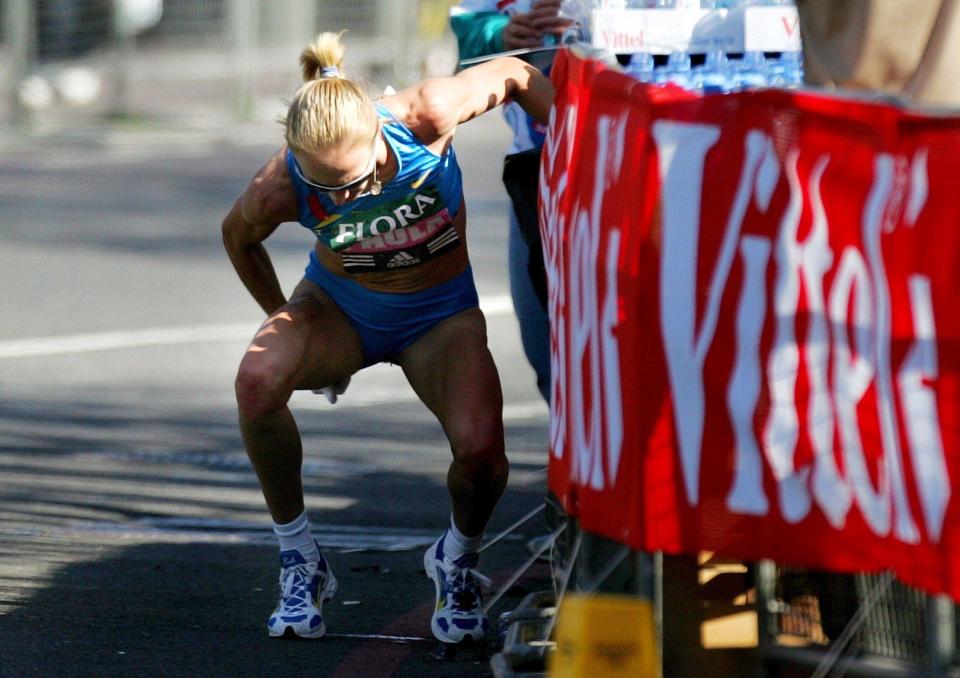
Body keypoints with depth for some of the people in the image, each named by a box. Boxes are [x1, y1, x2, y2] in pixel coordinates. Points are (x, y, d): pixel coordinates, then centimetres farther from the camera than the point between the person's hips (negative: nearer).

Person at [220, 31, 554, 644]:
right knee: (257, 380, -32)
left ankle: (458, 558, 10)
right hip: (338, 305, 0)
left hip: (440, 315, 0)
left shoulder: (425, 117, -33)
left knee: (480, 449, -28)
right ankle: (299, 560, -10)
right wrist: (282, 319, 3)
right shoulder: (279, 191, -29)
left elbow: (512, 76, -12)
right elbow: (238, 236, -3)